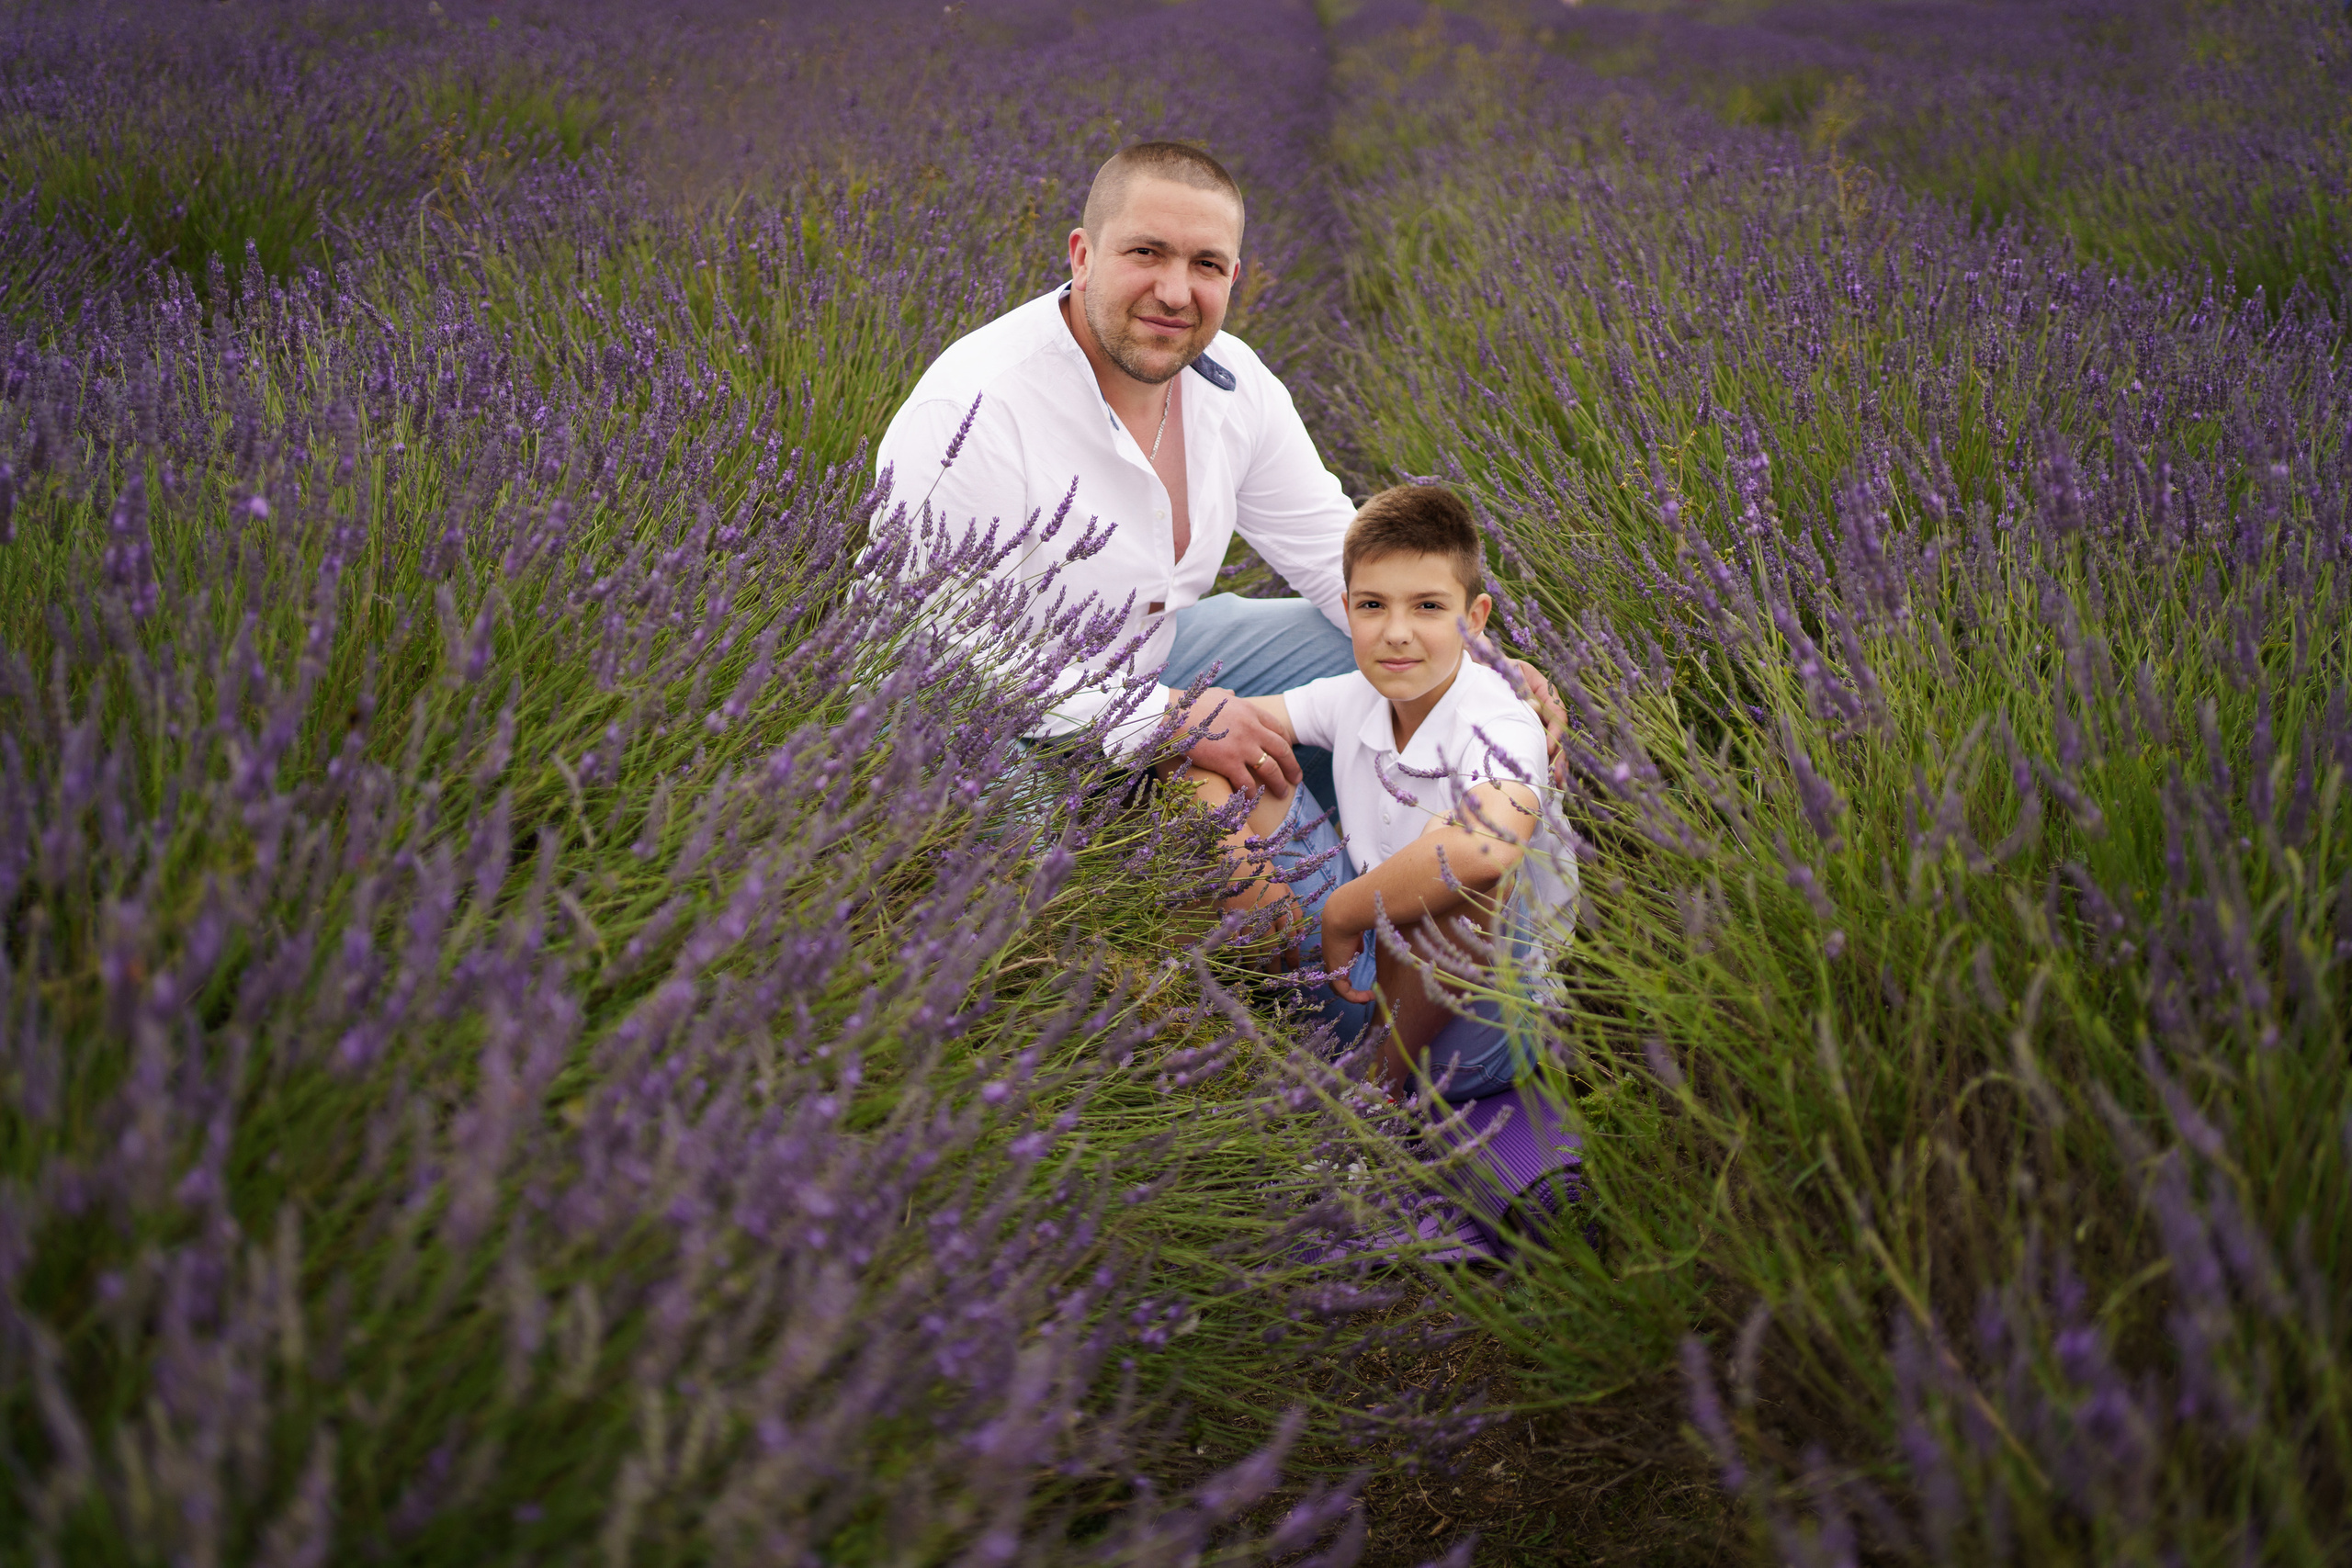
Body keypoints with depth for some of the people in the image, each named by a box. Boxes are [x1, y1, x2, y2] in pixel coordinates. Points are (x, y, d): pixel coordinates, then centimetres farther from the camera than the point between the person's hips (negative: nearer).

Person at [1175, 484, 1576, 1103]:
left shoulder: (1500, 727, -25)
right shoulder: (1356, 698, -4)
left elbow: (1488, 850, -48)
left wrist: (1342, 911, -32)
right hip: (1364, 952, 6)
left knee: (1464, 859, -41)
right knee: (1210, 761, -1)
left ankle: (1385, 1076, -14)